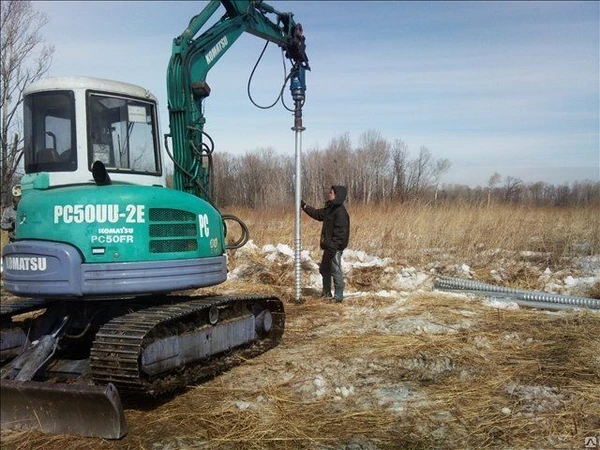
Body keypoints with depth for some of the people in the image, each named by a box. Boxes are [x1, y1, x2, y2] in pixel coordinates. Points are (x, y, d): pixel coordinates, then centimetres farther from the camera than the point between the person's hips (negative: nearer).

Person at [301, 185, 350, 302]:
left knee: (336, 271, -3)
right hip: (328, 246, 10)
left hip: (335, 248, -10)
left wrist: (333, 247, -25)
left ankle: (338, 296, 7)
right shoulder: (330, 209, 11)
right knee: (324, 269, 19)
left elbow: (340, 232, -22)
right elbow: (318, 214, 25)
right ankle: (326, 293, 32)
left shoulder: (340, 212, -19)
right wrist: (304, 206, 22)